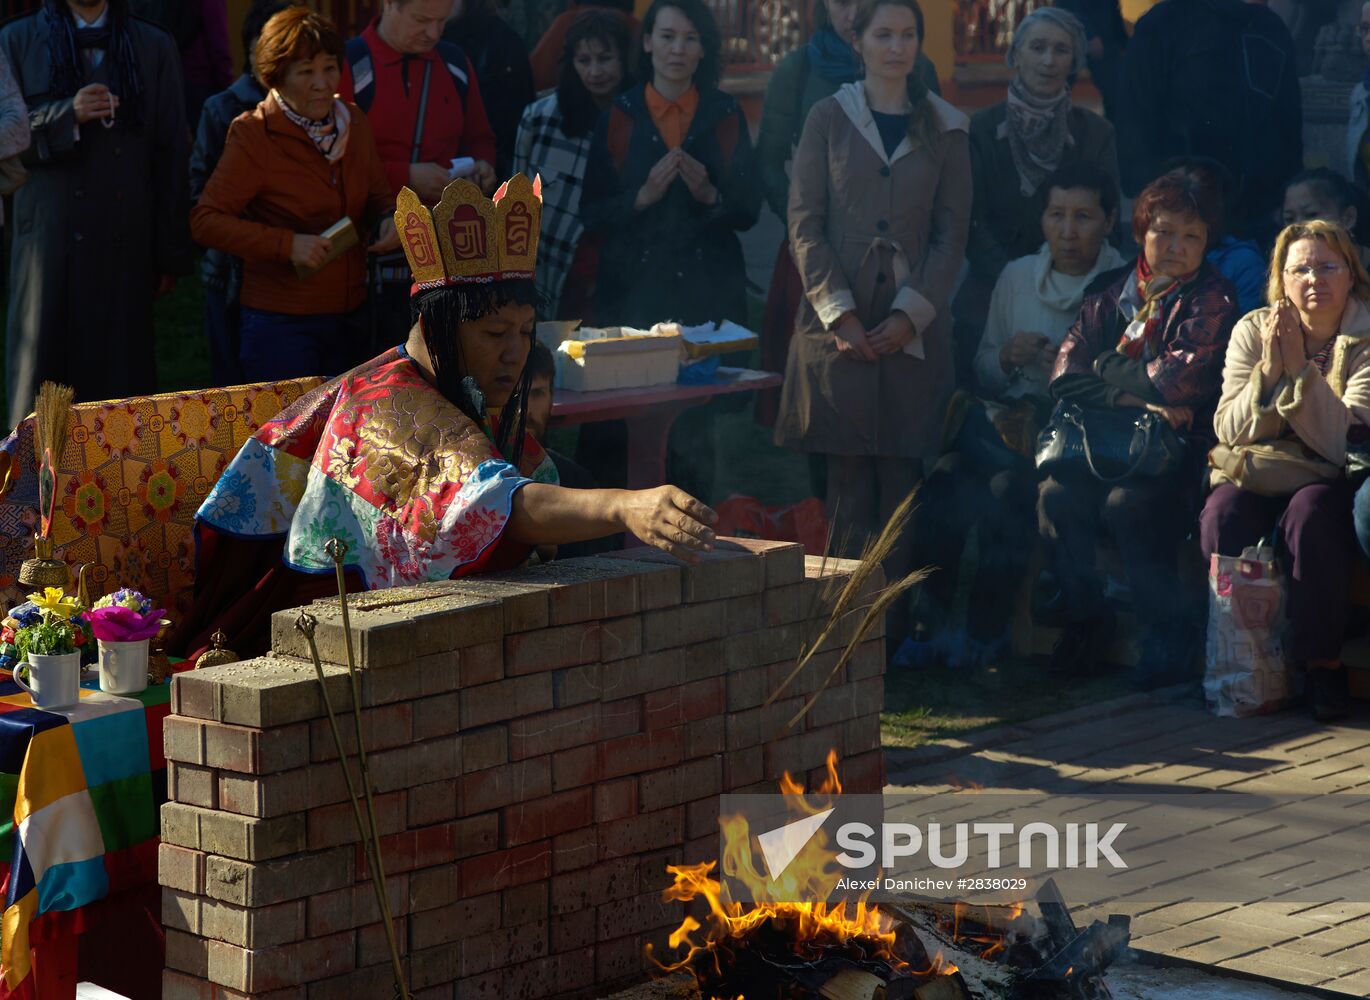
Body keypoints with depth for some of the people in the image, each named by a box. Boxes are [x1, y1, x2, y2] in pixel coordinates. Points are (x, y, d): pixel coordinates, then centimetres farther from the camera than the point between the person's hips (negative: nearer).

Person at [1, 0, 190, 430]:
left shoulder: (155, 47, 10)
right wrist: (66, 116, -17)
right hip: (50, 241, -1)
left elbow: (172, 155, 8)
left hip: (127, 247, 1)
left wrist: (171, 255, 4)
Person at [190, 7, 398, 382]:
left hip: (349, 319, 6)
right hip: (281, 321, -6)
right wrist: (286, 244, -24)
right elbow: (205, 220, -15)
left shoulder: (352, 122, 4)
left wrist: (388, 218, -7)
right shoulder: (254, 135, -13)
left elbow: (377, 195, 17)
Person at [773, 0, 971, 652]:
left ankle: (893, 634, 2)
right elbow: (805, 224, 2)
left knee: (901, 482, -1)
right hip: (837, 325, -1)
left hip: (913, 328, 1)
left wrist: (911, 313, -7)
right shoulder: (828, 119, 6)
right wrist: (840, 313, -8)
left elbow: (952, 232, 6)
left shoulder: (944, 128, 10)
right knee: (849, 482, -4)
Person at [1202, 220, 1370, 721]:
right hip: (1253, 472, 2)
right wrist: (1269, 368, -19)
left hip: (1323, 478, -2)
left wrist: (1300, 365, -25)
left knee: (1310, 515, -36)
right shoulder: (1252, 331, 3)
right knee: (1223, 517, -31)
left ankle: (1322, 662, -24)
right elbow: (1231, 431, -5)